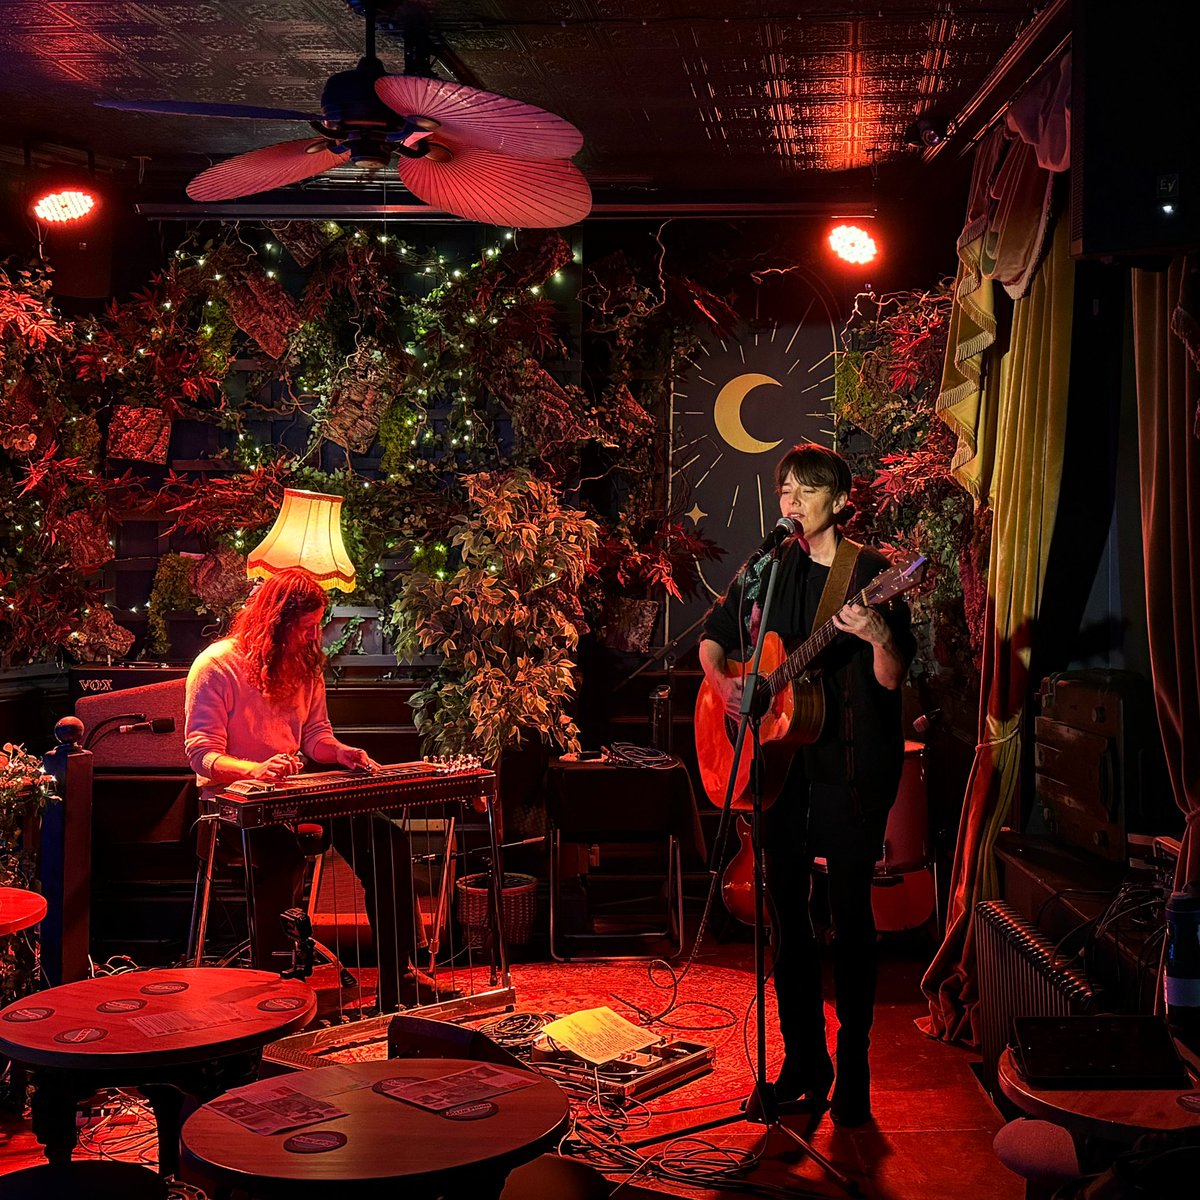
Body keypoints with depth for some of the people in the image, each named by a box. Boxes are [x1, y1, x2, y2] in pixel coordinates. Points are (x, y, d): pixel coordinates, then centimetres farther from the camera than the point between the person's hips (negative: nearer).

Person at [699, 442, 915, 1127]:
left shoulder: (871, 574, -4)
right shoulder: (766, 569, 9)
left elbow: (893, 680, -9)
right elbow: (714, 637, 20)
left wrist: (880, 638, -30)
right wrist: (721, 680, 0)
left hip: (850, 761, -4)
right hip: (778, 755, 5)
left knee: (850, 909, -2)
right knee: (786, 904, 8)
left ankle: (853, 1070, 9)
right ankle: (803, 1059, 20)